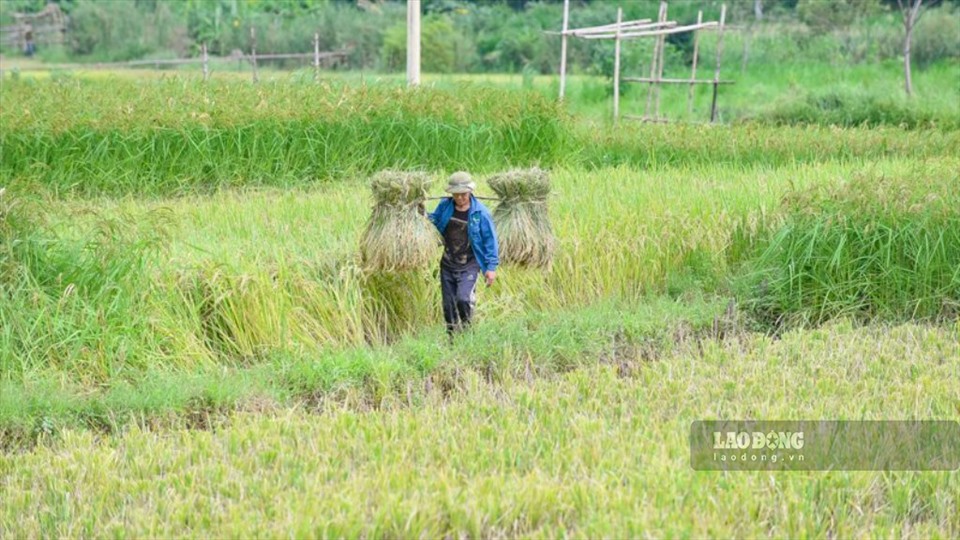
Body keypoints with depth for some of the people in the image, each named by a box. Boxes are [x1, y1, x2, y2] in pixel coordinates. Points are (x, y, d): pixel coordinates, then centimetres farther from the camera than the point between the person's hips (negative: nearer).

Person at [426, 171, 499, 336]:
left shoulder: (480, 213, -8)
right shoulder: (444, 206, 1)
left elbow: (490, 240, -3)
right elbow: (433, 221, 19)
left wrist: (491, 267, -6)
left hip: (469, 265, -4)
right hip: (447, 265, 4)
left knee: (463, 299, -23)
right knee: (448, 305, 7)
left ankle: (467, 328, 2)